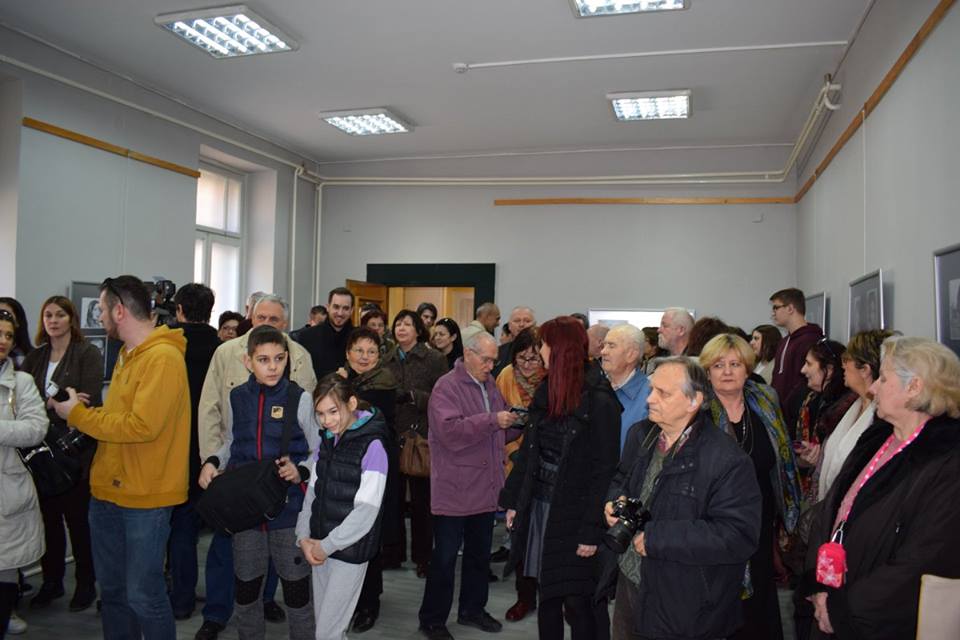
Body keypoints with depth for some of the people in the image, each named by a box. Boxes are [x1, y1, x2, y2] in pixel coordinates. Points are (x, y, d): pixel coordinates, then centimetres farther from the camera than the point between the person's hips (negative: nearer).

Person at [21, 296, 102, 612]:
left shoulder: (88, 354, -5)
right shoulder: (35, 357, 12)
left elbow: (88, 401, -14)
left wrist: (47, 405, -11)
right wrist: (59, 403, -12)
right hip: (44, 450, 5)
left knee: (77, 518, 4)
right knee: (49, 517, 11)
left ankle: (86, 583, 19)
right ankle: (52, 581, 27)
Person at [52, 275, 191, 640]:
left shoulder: (163, 357, -17)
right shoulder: (128, 354, 13)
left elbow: (142, 426, -24)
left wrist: (77, 415, -14)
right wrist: (80, 411, -1)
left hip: (145, 497, -9)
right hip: (108, 489, 9)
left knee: (143, 595, 1)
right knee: (111, 589, 18)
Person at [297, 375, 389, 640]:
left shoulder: (372, 446, -15)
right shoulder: (326, 440, 7)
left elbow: (367, 509, -18)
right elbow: (312, 491, 9)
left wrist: (328, 545, -13)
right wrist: (304, 536, -2)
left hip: (350, 549, -6)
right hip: (320, 547, 6)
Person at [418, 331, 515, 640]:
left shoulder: (490, 384, 11)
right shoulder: (447, 387, -13)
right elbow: (450, 431, -26)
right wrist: (492, 421, -27)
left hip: (485, 487, 7)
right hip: (454, 490, -7)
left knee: (480, 553, 18)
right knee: (445, 557, 3)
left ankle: (472, 609, 35)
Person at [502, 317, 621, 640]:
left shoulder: (599, 401, -14)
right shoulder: (547, 391, 7)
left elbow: (605, 469, -15)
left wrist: (592, 529, -16)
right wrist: (514, 501, 10)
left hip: (573, 513, -6)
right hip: (539, 506, 6)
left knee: (576, 602, 4)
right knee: (547, 595, 15)